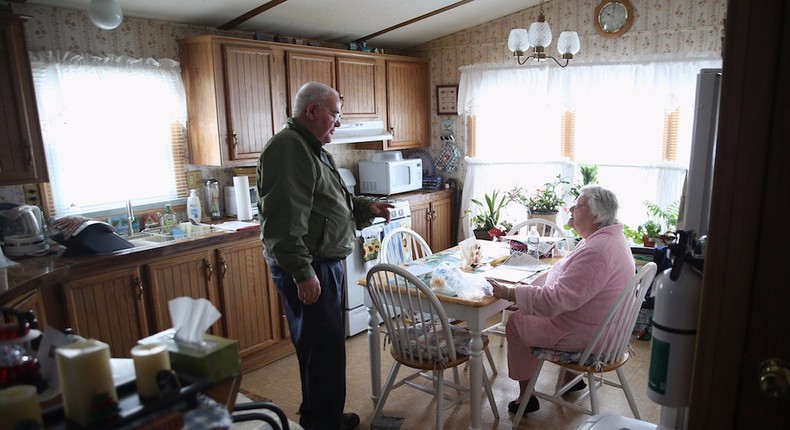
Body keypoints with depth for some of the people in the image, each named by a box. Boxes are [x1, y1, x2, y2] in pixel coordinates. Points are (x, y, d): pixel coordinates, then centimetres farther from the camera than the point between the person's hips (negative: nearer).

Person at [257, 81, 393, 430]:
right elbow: (285, 219, -26)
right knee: (324, 347, -2)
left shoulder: (312, 149, 18)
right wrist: (303, 272, -27)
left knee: (322, 344, 20)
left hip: (325, 263, 11)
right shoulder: (288, 148, -17)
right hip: (308, 269, -11)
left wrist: (367, 207, 13)